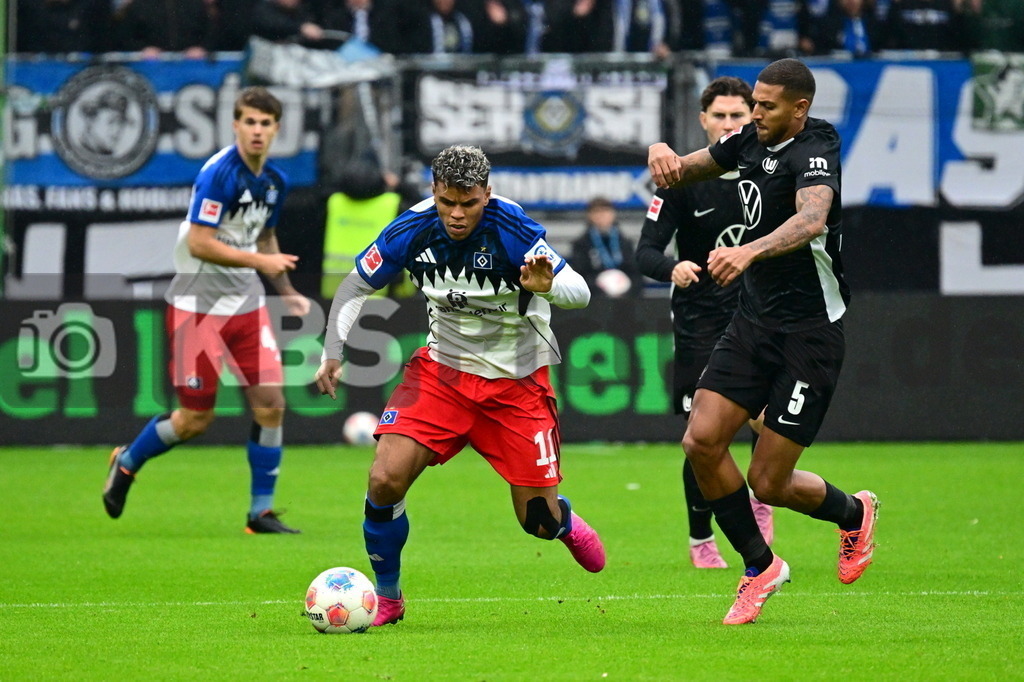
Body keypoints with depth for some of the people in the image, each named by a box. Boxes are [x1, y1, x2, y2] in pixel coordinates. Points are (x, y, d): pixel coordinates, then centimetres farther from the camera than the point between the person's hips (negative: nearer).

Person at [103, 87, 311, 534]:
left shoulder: (275, 180, 6)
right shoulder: (219, 173, -18)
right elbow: (199, 244, -23)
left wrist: (287, 292, 14)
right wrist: (259, 261, -24)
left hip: (246, 304, 7)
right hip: (197, 307, -7)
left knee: (270, 404, -4)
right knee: (195, 419, -1)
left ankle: (261, 513, 6)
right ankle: (126, 463, 27)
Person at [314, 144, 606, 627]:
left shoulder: (512, 229, -22)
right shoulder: (413, 229, -13)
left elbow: (580, 292, -22)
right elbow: (356, 285, 1)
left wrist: (547, 286, -45)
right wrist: (333, 353, -11)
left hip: (516, 380, -2)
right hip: (443, 368, 2)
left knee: (539, 521, -1)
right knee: (385, 478, -19)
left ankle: (567, 524, 39)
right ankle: (386, 597, 3)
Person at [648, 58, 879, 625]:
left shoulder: (813, 153, -18)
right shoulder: (751, 140, 6)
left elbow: (812, 220, -39)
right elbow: (687, 171, 22)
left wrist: (748, 251, -56)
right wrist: (664, 154, -3)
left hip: (809, 333, -7)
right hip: (752, 320, 7)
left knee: (768, 482, -4)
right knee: (701, 442, -8)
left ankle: (853, 514, 30)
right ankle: (759, 566, 11)